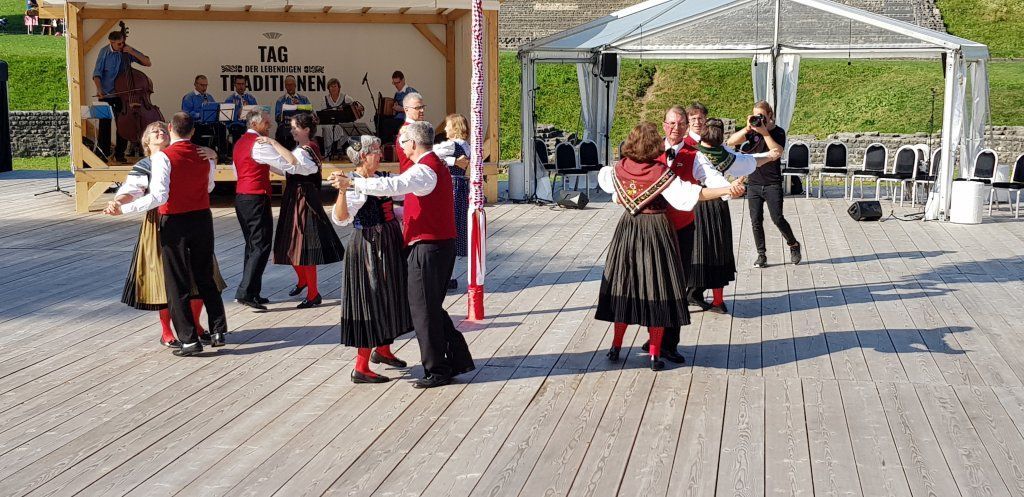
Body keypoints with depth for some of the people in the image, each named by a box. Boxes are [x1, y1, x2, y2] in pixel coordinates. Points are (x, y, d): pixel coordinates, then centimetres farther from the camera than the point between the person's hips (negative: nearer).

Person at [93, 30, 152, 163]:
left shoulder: (127, 51, -2)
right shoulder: (105, 52, -7)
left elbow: (148, 63, -3)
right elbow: (97, 74, -5)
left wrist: (132, 53, -16)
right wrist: (99, 90, -21)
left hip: (122, 94, 2)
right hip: (106, 95, -2)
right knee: (105, 125, 0)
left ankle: (119, 155, 14)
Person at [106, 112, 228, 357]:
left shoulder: (163, 157, -15)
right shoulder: (205, 156, 2)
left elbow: (158, 197, -22)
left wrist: (124, 208, -16)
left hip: (174, 223, -5)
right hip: (202, 218, 5)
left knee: (177, 284, 3)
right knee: (205, 278, 18)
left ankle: (189, 339, 1)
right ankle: (218, 330, 18)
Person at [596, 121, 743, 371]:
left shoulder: (620, 169, -4)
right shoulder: (661, 172, -17)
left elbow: (603, 177, 18)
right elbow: (689, 194, -25)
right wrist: (727, 190, -29)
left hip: (628, 230, 4)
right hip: (656, 231, -4)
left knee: (624, 286, 14)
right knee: (657, 287, 4)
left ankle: (616, 347, 21)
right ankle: (655, 354, 8)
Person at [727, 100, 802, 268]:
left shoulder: (778, 132, -2)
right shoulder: (751, 131, 4)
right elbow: (731, 142, -10)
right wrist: (747, 128, -22)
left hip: (772, 184, -3)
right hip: (754, 183, 3)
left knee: (778, 219, -8)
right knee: (756, 221, 1)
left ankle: (794, 245, 17)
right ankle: (761, 255, 12)